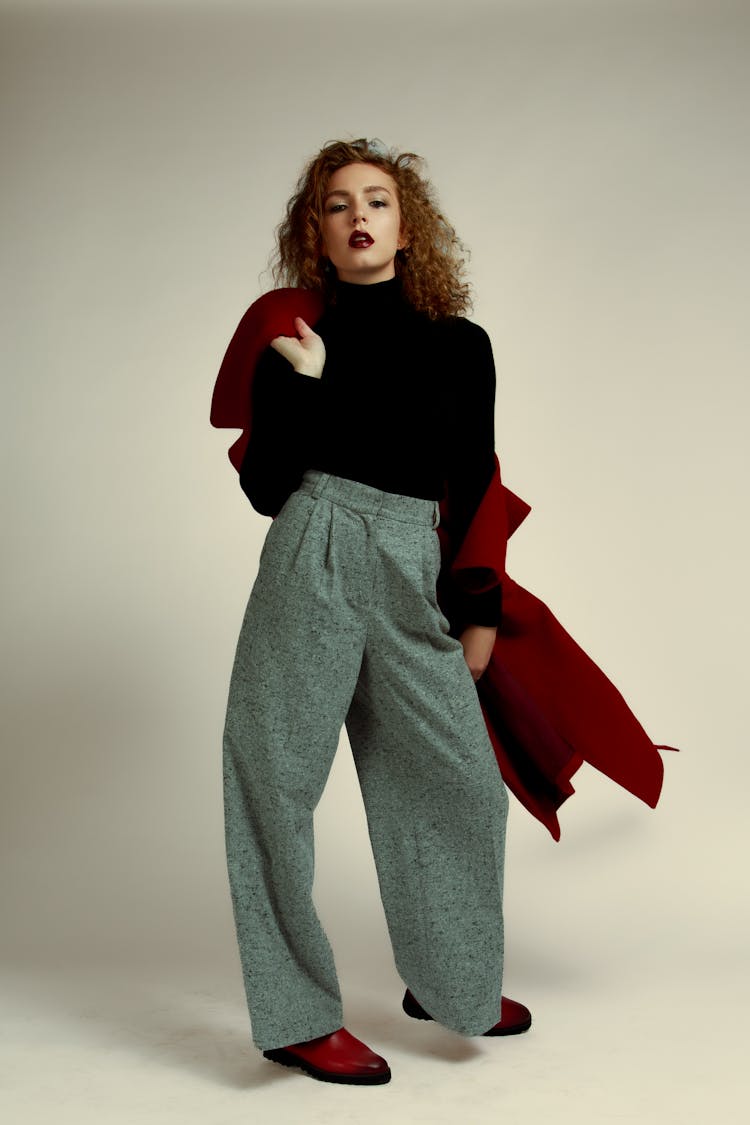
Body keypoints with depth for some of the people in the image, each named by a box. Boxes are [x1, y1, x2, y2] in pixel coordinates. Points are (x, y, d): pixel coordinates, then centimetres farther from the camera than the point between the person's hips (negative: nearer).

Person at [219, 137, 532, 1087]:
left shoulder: (460, 343, 10)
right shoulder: (294, 343, 6)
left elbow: (474, 488, 12)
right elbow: (264, 489, -1)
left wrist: (480, 609, 10)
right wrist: (303, 382, -11)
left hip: (413, 577, 2)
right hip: (313, 563, -2)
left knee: (458, 777, 4)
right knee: (278, 776, -2)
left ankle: (450, 981, 28)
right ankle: (298, 1015, 14)